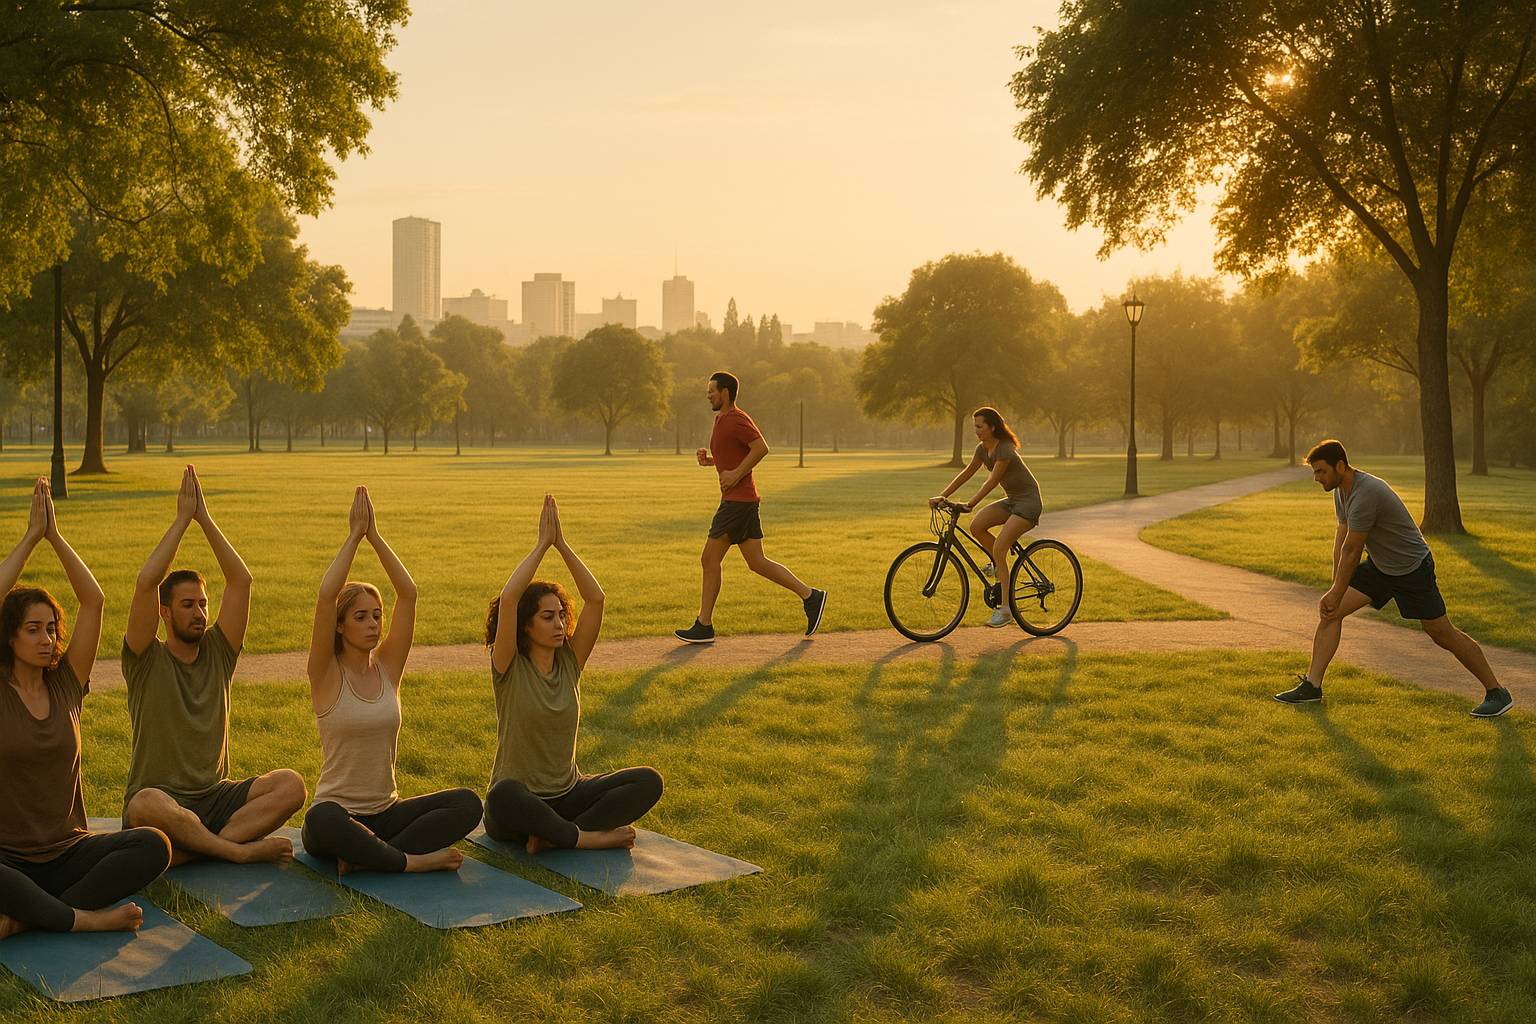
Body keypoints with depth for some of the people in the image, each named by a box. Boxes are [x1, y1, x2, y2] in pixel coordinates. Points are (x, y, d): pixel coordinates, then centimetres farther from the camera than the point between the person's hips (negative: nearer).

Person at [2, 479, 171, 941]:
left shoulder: (66, 683, 5)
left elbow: (93, 601, -1)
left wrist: (55, 537, -4)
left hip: (67, 853, 4)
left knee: (154, 846, -24)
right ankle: (84, 918, -25)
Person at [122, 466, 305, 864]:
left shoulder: (217, 652, 10)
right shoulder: (146, 660, -1)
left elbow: (241, 581, 0)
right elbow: (146, 582, -16)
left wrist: (205, 519, -5)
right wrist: (182, 519, -11)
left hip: (215, 798, 4)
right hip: (160, 798, -4)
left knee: (291, 784, -24)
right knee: (148, 806, -41)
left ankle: (190, 850, -30)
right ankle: (241, 849, -28)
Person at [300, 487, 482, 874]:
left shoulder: (388, 668, 5)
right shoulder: (327, 675, -6)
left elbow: (408, 594, -4)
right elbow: (326, 598, -22)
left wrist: (374, 536, -8)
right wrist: (354, 536, -16)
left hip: (386, 813, 5)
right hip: (337, 811, -5)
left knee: (467, 804, -20)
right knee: (322, 822, -40)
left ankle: (364, 856, -23)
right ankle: (414, 861, -24)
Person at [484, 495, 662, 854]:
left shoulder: (570, 662, 3)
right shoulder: (509, 669, -8)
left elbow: (595, 599, -7)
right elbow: (508, 599, -24)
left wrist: (561, 544, -11)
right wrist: (542, 544, -17)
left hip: (567, 794, 5)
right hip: (519, 799, -5)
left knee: (649, 782, -17)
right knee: (504, 796, -41)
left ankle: (554, 836, -24)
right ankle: (593, 838, -26)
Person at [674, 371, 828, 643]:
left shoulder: (736, 419, -12)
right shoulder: (722, 420, 19)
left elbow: (761, 448, -23)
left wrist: (736, 474, -21)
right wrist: (709, 460, 11)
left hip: (738, 501, -10)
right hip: (736, 500, 10)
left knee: (710, 560, -4)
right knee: (757, 562, 8)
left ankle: (704, 626, 1)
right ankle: (810, 596, 7)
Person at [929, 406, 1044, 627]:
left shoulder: (1005, 450, -23)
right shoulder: (983, 449, 3)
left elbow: (992, 481, -28)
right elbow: (967, 473, 7)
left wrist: (970, 504, -35)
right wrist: (943, 496, 0)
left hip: (1028, 502, -8)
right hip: (1012, 500, 8)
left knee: (998, 549, -19)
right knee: (976, 526, -14)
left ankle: (1005, 608, -14)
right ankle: (999, 564, 10)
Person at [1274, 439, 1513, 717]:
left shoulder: (1365, 494, -32)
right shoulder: (1341, 489, -2)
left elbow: (1351, 551, -26)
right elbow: (1341, 537, 1)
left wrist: (1336, 596, -18)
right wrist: (1334, 590, -3)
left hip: (1412, 568, -8)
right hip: (1379, 565, 8)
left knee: (1444, 635, 0)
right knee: (1329, 614, -3)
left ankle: (1496, 693, 16)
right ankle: (1311, 686, 0)